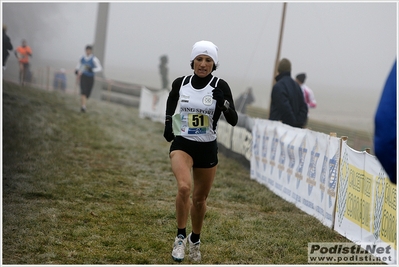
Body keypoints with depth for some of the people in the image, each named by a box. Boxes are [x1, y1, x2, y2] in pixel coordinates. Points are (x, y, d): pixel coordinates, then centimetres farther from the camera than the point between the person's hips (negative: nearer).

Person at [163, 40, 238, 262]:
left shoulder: (220, 86, -11)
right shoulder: (180, 83, -5)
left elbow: (233, 121, -18)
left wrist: (223, 103, -34)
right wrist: (168, 122, 15)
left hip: (207, 149, 0)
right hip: (182, 144, 0)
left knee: (200, 199, 13)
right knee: (184, 187, -27)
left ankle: (195, 240, 38)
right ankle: (181, 237, -10)